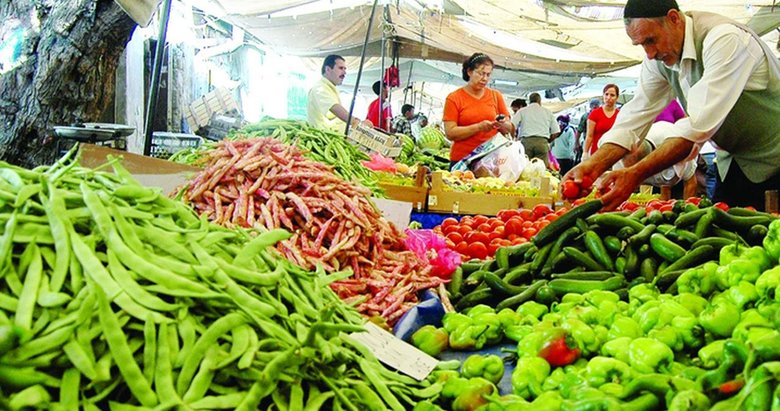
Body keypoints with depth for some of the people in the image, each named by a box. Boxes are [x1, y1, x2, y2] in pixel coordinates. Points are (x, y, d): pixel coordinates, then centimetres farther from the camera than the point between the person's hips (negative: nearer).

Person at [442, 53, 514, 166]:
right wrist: (478, 127, -18)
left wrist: (503, 125, -11)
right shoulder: (453, 98, 2)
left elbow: (511, 129, 12)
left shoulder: (496, 96, 11)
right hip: (462, 160, -2)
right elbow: (450, 133, -8)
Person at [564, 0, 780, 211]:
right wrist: (593, 165, -26)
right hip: (732, 161, 6)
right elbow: (636, 115, -10)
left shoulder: (724, 39, -29)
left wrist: (636, 174, -43)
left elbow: (700, 124, -37)